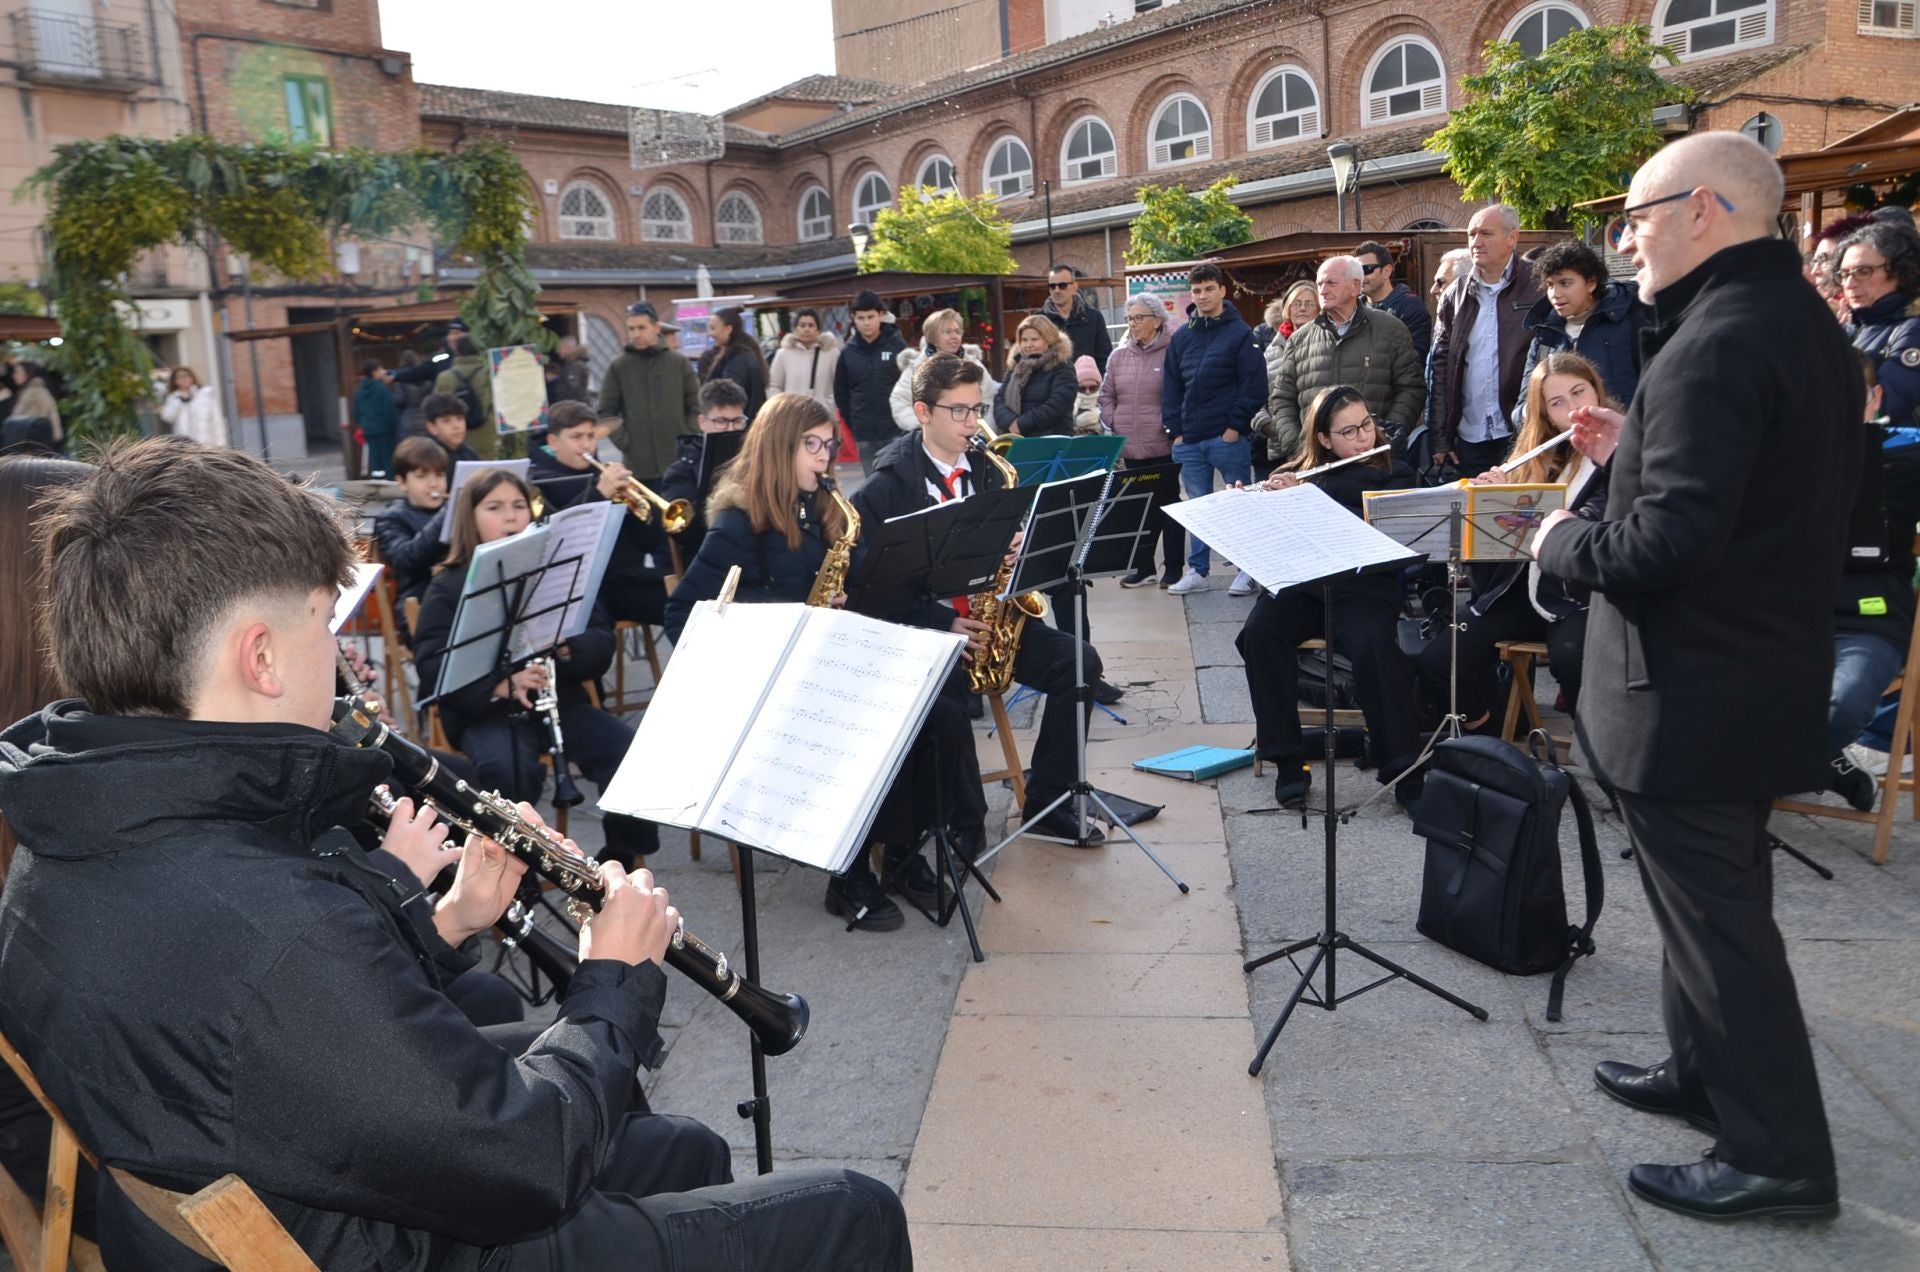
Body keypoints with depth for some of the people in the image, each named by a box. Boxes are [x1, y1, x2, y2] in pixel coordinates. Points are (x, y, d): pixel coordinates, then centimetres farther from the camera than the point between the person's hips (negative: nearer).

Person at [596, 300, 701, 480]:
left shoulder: (679, 363, 5)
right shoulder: (617, 367, 3)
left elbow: (695, 407, 9)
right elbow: (606, 413, 4)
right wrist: (624, 442, -7)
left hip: (679, 461, 1)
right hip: (638, 464, -1)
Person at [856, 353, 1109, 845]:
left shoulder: (986, 469, 11)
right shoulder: (889, 481, -6)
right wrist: (944, 624, -21)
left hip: (984, 617, 6)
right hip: (922, 627, -5)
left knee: (1078, 661, -13)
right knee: (947, 685, -36)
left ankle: (1045, 801, -1)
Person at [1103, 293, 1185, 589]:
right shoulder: (1118, 356, 10)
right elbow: (1106, 395, 17)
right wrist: (1113, 423, 4)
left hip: (1163, 447, -5)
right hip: (1130, 449, 5)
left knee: (1168, 506, 6)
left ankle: (1173, 567, 15)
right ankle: (1143, 566, 21)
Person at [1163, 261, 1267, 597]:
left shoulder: (1240, 333, -3)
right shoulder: (1181, 337, 11)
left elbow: (1254, 386, -8)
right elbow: (1171, 387, 13)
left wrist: (1235, 426, -13)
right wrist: (1175, 430, 5)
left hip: (1229, 437, -5)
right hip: (1189, 440, 5)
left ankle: (1248, 570, 10)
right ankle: (1197, 570, 17)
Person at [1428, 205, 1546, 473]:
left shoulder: (1537, 289, -3)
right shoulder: (1455, 295, 10)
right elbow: (1441, 366, 8)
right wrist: (1440, 439, 2)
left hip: (1520, 438, -4)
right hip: (1468, 439, 4)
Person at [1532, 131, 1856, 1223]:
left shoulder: (1716, 343, -24)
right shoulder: (1806, 322, 9)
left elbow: (1668, 539, -31)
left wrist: (1563, 541, -13)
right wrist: (1632, 452, 9)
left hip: (1692, 691, -10)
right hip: (1770, 669, 10)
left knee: (1715, 914, 2)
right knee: (1717, 897, 23)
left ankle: (1780, 1156, 15)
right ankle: (1707, 1073, 39)